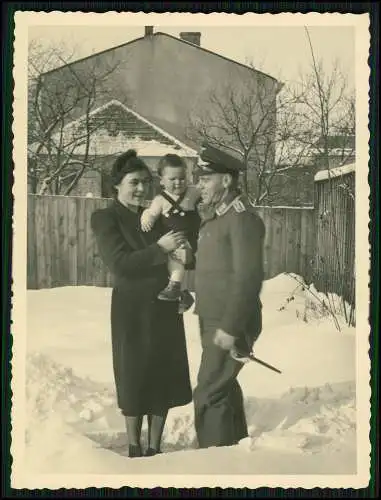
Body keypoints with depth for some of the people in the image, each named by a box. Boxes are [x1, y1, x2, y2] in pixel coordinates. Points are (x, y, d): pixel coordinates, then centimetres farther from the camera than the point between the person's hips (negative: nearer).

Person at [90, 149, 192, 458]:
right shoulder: (105, 218, -4)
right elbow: (120, 264, -16)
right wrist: (159, 249, -19)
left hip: (165, 307, 5)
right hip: (133, 310, -5)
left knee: (164, 377, 8)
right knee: (134, 378, 5)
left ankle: (155, 448, 21)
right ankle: (135, 449, 20)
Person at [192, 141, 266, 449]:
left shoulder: (242, 217, -16)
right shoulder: (215, 214, 13)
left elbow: (248, 277, -22)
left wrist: (231, 327, -24)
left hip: (230, 325, -10)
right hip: (214, 322, 10)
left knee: (209, 397, -8)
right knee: (225, 388, 21)